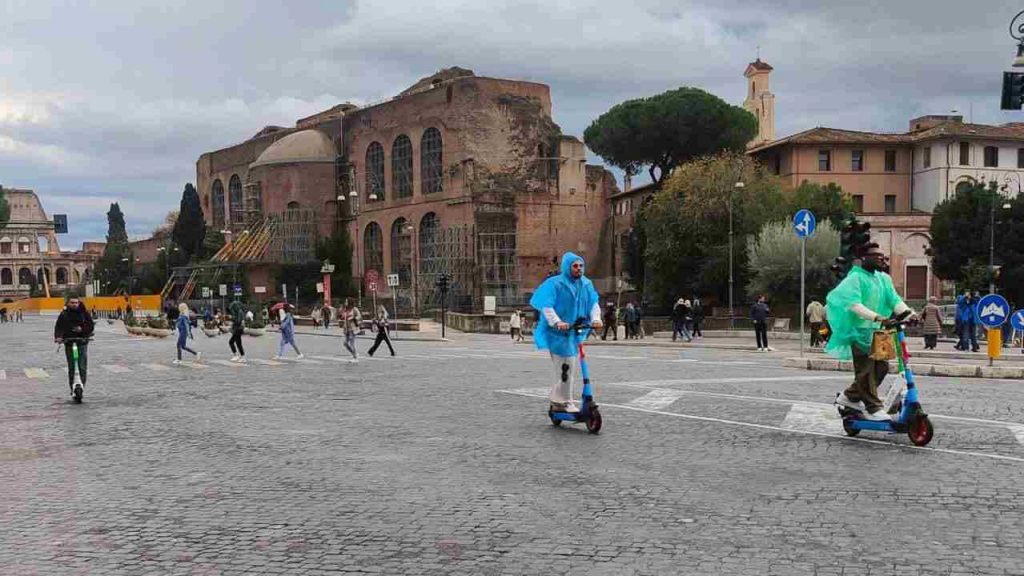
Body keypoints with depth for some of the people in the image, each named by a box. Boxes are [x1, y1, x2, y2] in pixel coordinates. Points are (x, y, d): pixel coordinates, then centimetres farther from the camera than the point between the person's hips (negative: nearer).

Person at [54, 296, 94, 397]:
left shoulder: (84, 313, 6)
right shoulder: (64, 314, 5)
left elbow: (91, 326, 6)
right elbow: (58, 327, -2)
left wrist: (82, 329, -13)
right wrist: (58, 336, -19)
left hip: (82, 340, 0)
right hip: (69, 342, 0)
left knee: (83, 367, -8)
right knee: (71, 367, 3)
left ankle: (82, 386, -3)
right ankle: (72, 387, 9)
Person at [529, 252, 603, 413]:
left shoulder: (586, 285, 7)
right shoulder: (555, 284, -11)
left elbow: (594, 303, 2)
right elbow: (546, 306, -18)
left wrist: (596, 319, -17)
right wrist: (557, 322, -32)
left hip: (574, 332, 7)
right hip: (557, 332, -7)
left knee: (569, 367, 14)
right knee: (565, 366, -11)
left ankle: (557, 401, 26)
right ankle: (563, 401, 1)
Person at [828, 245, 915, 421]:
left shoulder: (883, 278, 11)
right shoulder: (855, 278, -10)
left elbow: (894, 300, 1)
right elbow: (854, 304, -23)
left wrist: (909, 312, -19)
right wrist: (876, 317, -36)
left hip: (875, 329, 7)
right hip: (859, 329, -7)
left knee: (882, 365, 6)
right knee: (866, 370, -7)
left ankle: (850, 396, 22)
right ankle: (873, 408, 2)